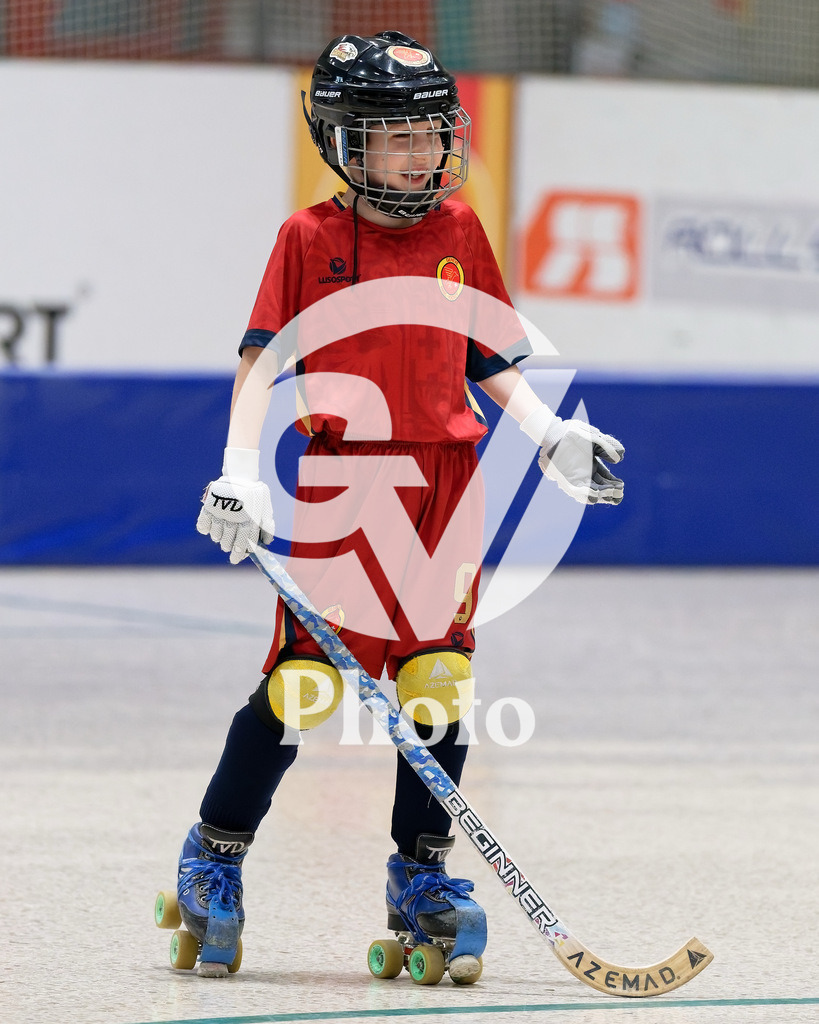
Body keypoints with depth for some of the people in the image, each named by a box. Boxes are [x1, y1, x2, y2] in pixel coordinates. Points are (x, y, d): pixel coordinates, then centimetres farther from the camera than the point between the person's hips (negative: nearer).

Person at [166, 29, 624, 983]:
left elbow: (488, 358, 18)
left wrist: (549, 435, 6)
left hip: (446, 479, 4)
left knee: (437, 680, 1)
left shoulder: (459, 232, 11)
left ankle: (421, 873, 14)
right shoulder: (310, 237, 0)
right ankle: (214, 854, 11)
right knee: (302, 681, -6)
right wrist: (240, 469, -13)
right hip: (341, 476, -4)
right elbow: (261, 360, -2)